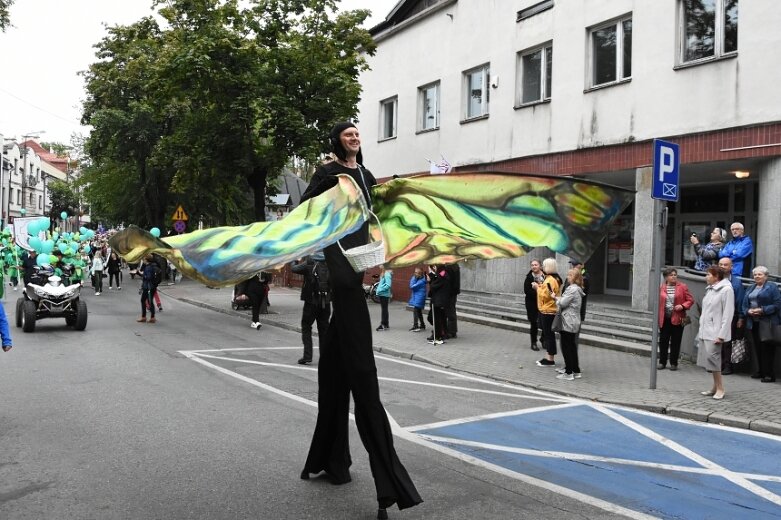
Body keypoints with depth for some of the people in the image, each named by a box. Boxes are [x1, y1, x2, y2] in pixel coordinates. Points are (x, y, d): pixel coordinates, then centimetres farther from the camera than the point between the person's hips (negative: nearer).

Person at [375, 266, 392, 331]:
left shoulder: (387, 274, -17)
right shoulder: (383, 273, 12)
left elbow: (388, 285, -23)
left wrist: (380, 290, -19)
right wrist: (379, 289, 9)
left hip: (384, 294, -9)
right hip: (381, 294, 9)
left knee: (384, 309, -4)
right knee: (383, 309, 14)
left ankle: (384, 325, 1)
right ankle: (385, 324, 22)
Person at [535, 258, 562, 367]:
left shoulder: (549, 280, -19)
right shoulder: (555, 278, 12)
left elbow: (545, 295, -20)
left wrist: (538, 288, -9)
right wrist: (540, 287, 8)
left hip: (548, 311, -10)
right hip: (549, 310, 10)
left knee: (548, 334, -3)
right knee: (547, 334, 15)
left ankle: (550, 359, 3)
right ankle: (548, 357, 22)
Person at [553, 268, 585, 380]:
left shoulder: (573, 289, -18)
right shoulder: (576, 289, 14)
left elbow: (563, 303, -18)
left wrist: (555, 298, -1)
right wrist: (557, 297, 4)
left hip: (568, 322, -10)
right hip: (573, 322, 10)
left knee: (566, 347, -3)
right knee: (572, 347, 15)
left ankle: (569, 373, 0)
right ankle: (576, 371, 20)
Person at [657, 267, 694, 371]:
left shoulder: (682, 287, -1)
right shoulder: (661, 287, 4)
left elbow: (690, 300, 2)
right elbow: (658, 303, 8)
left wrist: (682, 306, -16)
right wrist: (657, 317, 3)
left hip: (677, 318, -1)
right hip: (664, 319, 1)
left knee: (675, 342, 5)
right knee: (663, 341, 7)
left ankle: (674, 363, 15)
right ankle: (662, 362, 17)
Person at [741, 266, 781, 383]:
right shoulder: (750, 289, 18)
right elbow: (744, 305, 17)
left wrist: (762, 310, -18)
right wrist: (748, 311, -4)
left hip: (767, 323, -6)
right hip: (754, 323, 7)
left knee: (767, 348, -6)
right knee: (757, 348, 10)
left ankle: (769, 374, -3)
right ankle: (761, 371, 18)